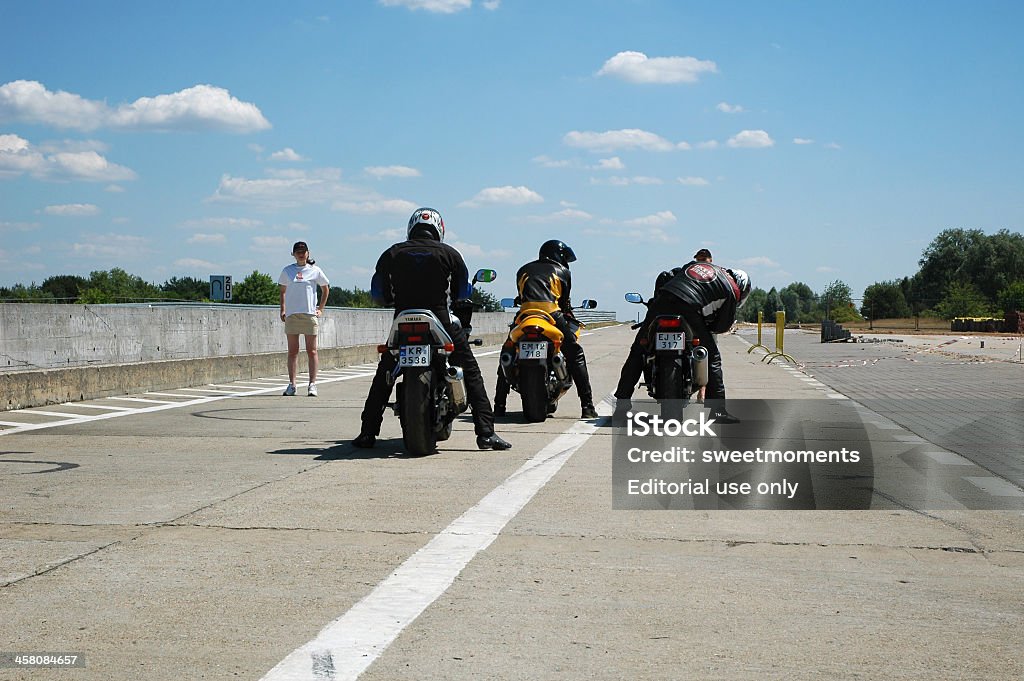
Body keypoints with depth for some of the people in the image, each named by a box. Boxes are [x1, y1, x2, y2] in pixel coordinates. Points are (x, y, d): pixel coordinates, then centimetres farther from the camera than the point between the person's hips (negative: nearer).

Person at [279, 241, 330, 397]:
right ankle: (291, 384, 4)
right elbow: (282, 291, 17)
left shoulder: (315, 271, 5)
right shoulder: (287, 271, 9)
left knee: (311, 351, -2)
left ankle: (312, 384, 0)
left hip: (310, 314, -1)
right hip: (291, 314, 1)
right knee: (292, 351, 2)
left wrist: (321, 308, 9)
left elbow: (325, 288, 16)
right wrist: (282, 310, 7)